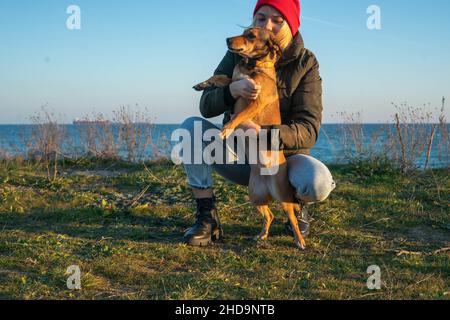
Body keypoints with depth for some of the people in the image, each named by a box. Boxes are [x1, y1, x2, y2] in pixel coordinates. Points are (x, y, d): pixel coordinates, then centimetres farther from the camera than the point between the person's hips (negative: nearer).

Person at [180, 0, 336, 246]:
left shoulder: (305, 64, -11)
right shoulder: (238, 55, -4)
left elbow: (308, 130, -21)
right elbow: (206, 106, -11)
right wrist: (232, 90, -35)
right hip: (239, 155, 3)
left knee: (319, 183, -35)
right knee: (191, 126, -22)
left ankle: (297, 206, 5)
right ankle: (207, 217, -17)